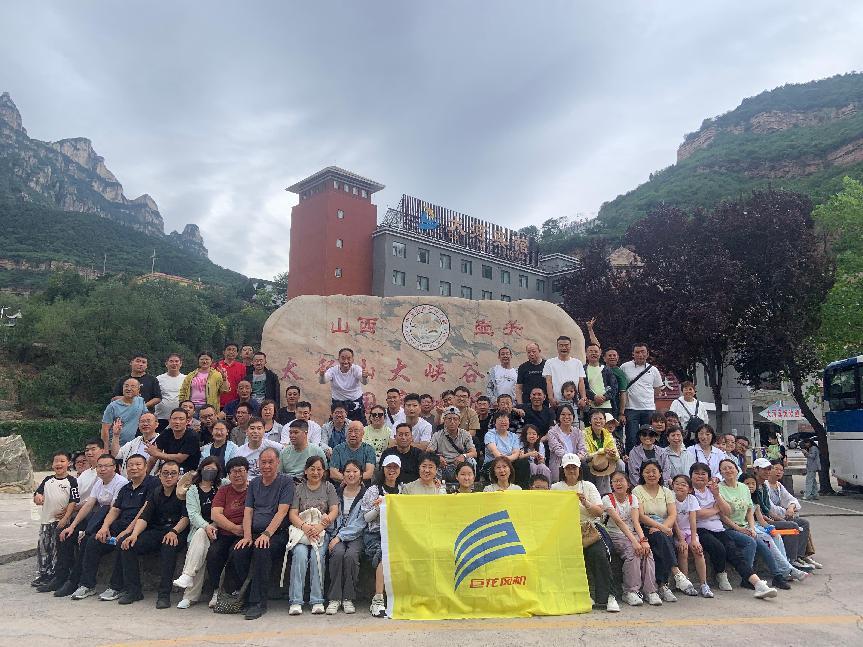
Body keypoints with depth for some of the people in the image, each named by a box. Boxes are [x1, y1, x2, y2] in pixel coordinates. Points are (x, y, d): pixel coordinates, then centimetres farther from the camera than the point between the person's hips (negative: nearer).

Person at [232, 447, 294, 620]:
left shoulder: (286, 482, 2)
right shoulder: (254, 483, 19)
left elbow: (282, 511, -9)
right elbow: (248, 512, 11)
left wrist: (267, 534, -20)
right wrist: (247, 536, -5)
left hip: (277, 534, -4)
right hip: (255, 533, 4)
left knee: (261, 550, -33)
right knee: (238, 550, -26)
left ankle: (258, 602, -24)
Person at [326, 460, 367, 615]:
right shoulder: (337, 492, 14)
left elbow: (360, 523, -5)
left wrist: (340, 536, -13)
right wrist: (334, 537, -7)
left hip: (355, 535, -2)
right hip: (336, 534, 2)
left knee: (351, 554, -31)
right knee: (338, 553, -30)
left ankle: (348, 598, -17)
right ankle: (334, 598, -21)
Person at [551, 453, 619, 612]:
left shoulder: (588, 486, 13)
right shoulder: (556, 488, 13)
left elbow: (600, 512, 5)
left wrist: (585, 502, -12)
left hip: (588, 530, 1)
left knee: (598, 554, -26)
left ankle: (606, 597, -17)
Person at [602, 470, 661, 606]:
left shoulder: (633, 498, 7)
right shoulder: (607, 499, -6)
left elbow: (636, 521, -8)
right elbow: (618, 521, -20)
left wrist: (643, 539, -26)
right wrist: (634, 541, -32)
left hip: (632, 533, 4)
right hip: (616, 535, -4)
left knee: (647, 551, -25)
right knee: (632, 552, -31)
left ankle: (650, 591, -20)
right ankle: (630, 591, -24)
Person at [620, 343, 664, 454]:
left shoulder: (653, 370, 7)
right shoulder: (625, 367, -1)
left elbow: (657, 389, 19)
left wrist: (648, 400, 11)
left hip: (649, 409, 3)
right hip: (631, 409, -2)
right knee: (631, 439, -3)